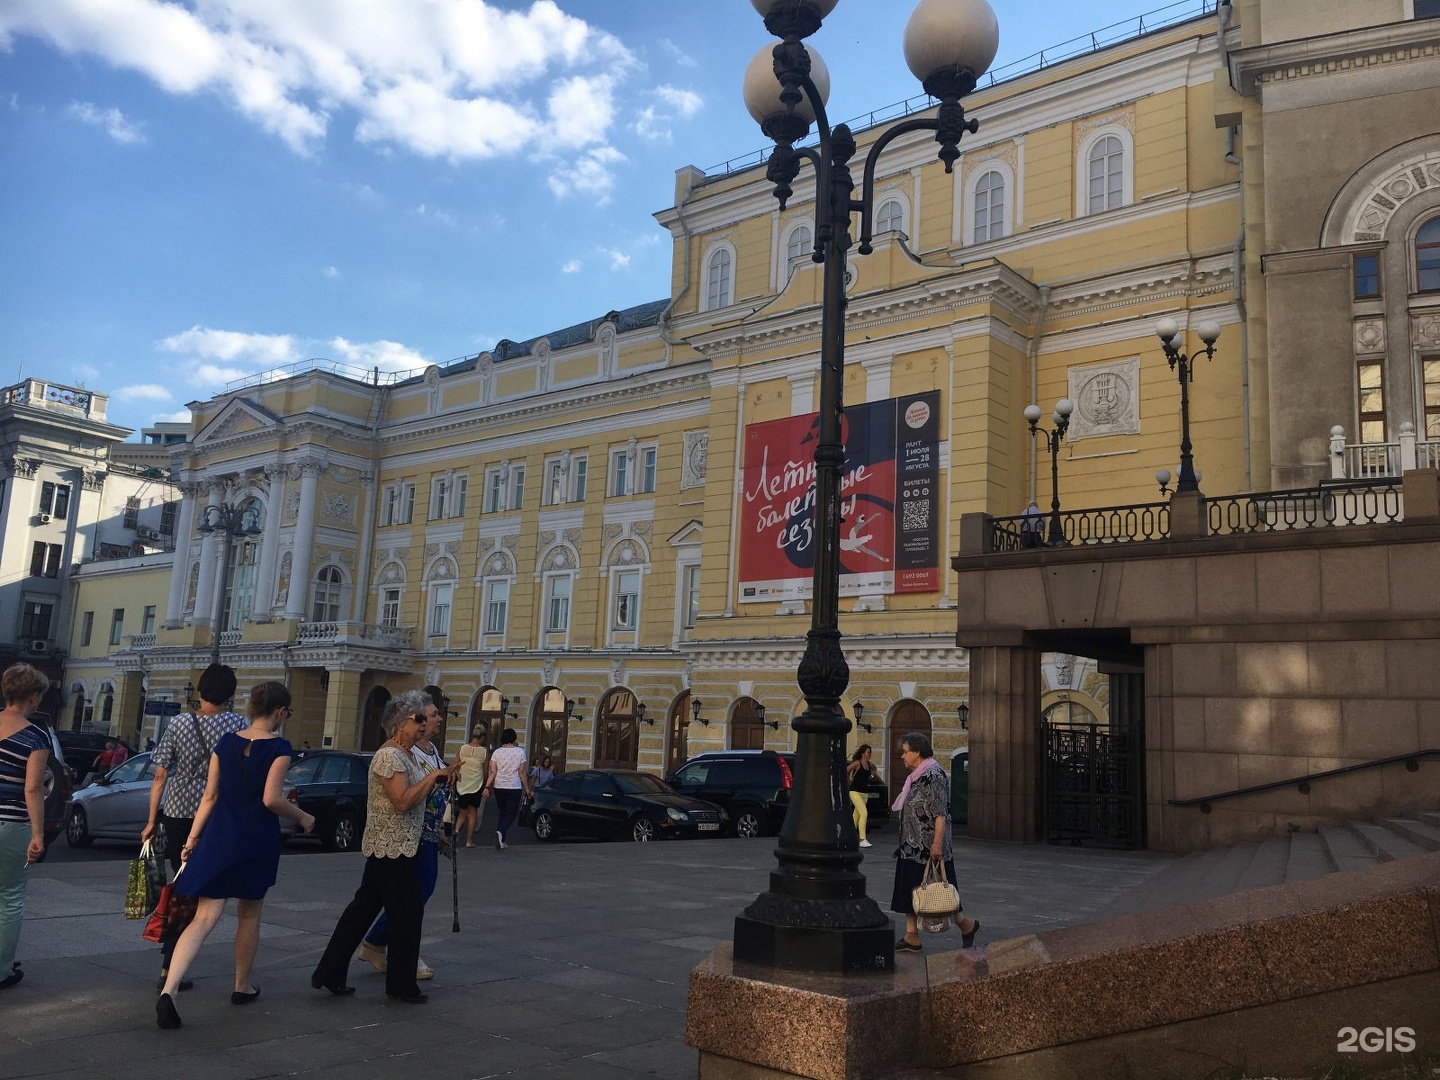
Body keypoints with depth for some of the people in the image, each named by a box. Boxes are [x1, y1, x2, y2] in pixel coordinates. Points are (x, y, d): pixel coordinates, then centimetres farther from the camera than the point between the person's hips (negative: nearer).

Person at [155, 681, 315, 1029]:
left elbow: (210, 796, 7)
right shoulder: (279, 747, -10)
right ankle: (242, 986, 30)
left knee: (204, 919, 0)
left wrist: (193, 837, 13)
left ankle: (168, 990, -16)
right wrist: (302, 818, -1)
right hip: (257, 842, -3)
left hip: (218, 838, 4)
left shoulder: (226, 742, 5)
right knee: (249, 915, 16)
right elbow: (272, 798, -17)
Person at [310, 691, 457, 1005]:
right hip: (393, 849, -10)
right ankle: (401, 985, 11)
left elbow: (415, 796, 23)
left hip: (386, 849, 10)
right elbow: (402, 802, -26)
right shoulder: (389, 756, -18)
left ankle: (329, 975, 19)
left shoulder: (404, 755, 14)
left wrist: (440, 778, 11)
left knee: (363, 909, 13)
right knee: (408, 914, 0)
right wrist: (432, 776, -19)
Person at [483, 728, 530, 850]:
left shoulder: (497, 752, 1)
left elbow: (492, 772, -5)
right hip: (514, 788, -3)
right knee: (511, 814, 3)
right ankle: (500, 832, -25)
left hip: (498, 787, 3)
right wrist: (527, 788, 6)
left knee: (502, 813, 16)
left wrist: (487, 786, -3)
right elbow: (522, 772, -2)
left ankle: (501, 841, 14)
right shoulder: (520, 752, -4)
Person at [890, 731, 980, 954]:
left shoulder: (934, 776, -16)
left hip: (928, 849, -9)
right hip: (912, 847, 9)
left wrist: (937, 844, -25)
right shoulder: (915, 777, 13)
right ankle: (911, 938, 11)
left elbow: (940, 813, -21)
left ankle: (967, 924, 17)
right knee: (909, 890, 7)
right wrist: (905, 844, 22)